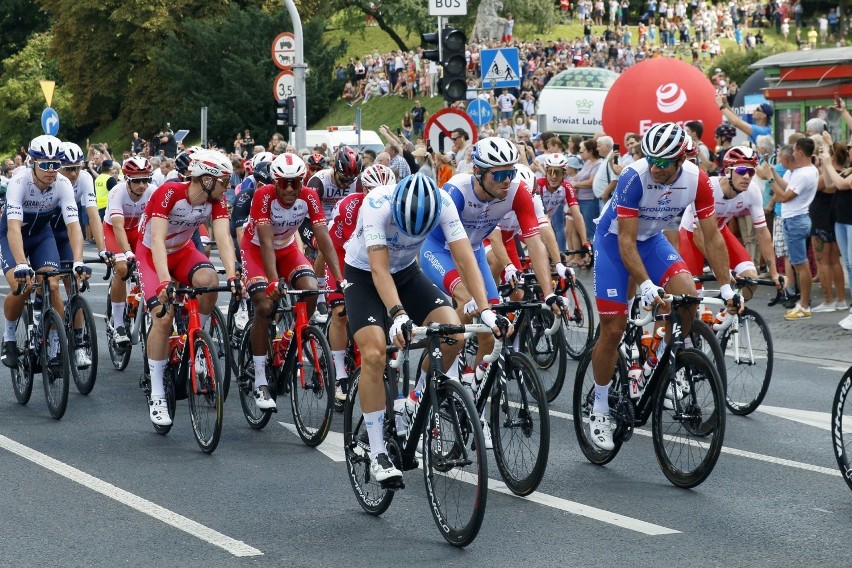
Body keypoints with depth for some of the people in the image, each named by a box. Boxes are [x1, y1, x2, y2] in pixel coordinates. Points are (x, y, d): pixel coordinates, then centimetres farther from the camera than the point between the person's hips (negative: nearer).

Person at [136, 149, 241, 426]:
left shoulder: (216, 200, -16)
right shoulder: (168, 193, -31)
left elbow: (223, 237, -27)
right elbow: (158, 240, -39)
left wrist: (232, 276, -43)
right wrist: (164, 282, -52)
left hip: (183, 251, 4)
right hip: (151, 254, -4)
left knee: (209, 280, -29)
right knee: (163, 316, -20)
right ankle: (156, 395, -10)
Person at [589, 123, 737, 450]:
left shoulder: (697, 181, -21)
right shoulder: (635, 177, -33)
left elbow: (712, 237, -13)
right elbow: (626, 241, -31)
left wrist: (726, 287, -18)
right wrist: (646, 286, -40)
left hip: (652, 239, 4)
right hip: (614, 240, -4)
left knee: (687, 295, -22)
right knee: (613, 329, -7)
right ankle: (599, 411, 8)